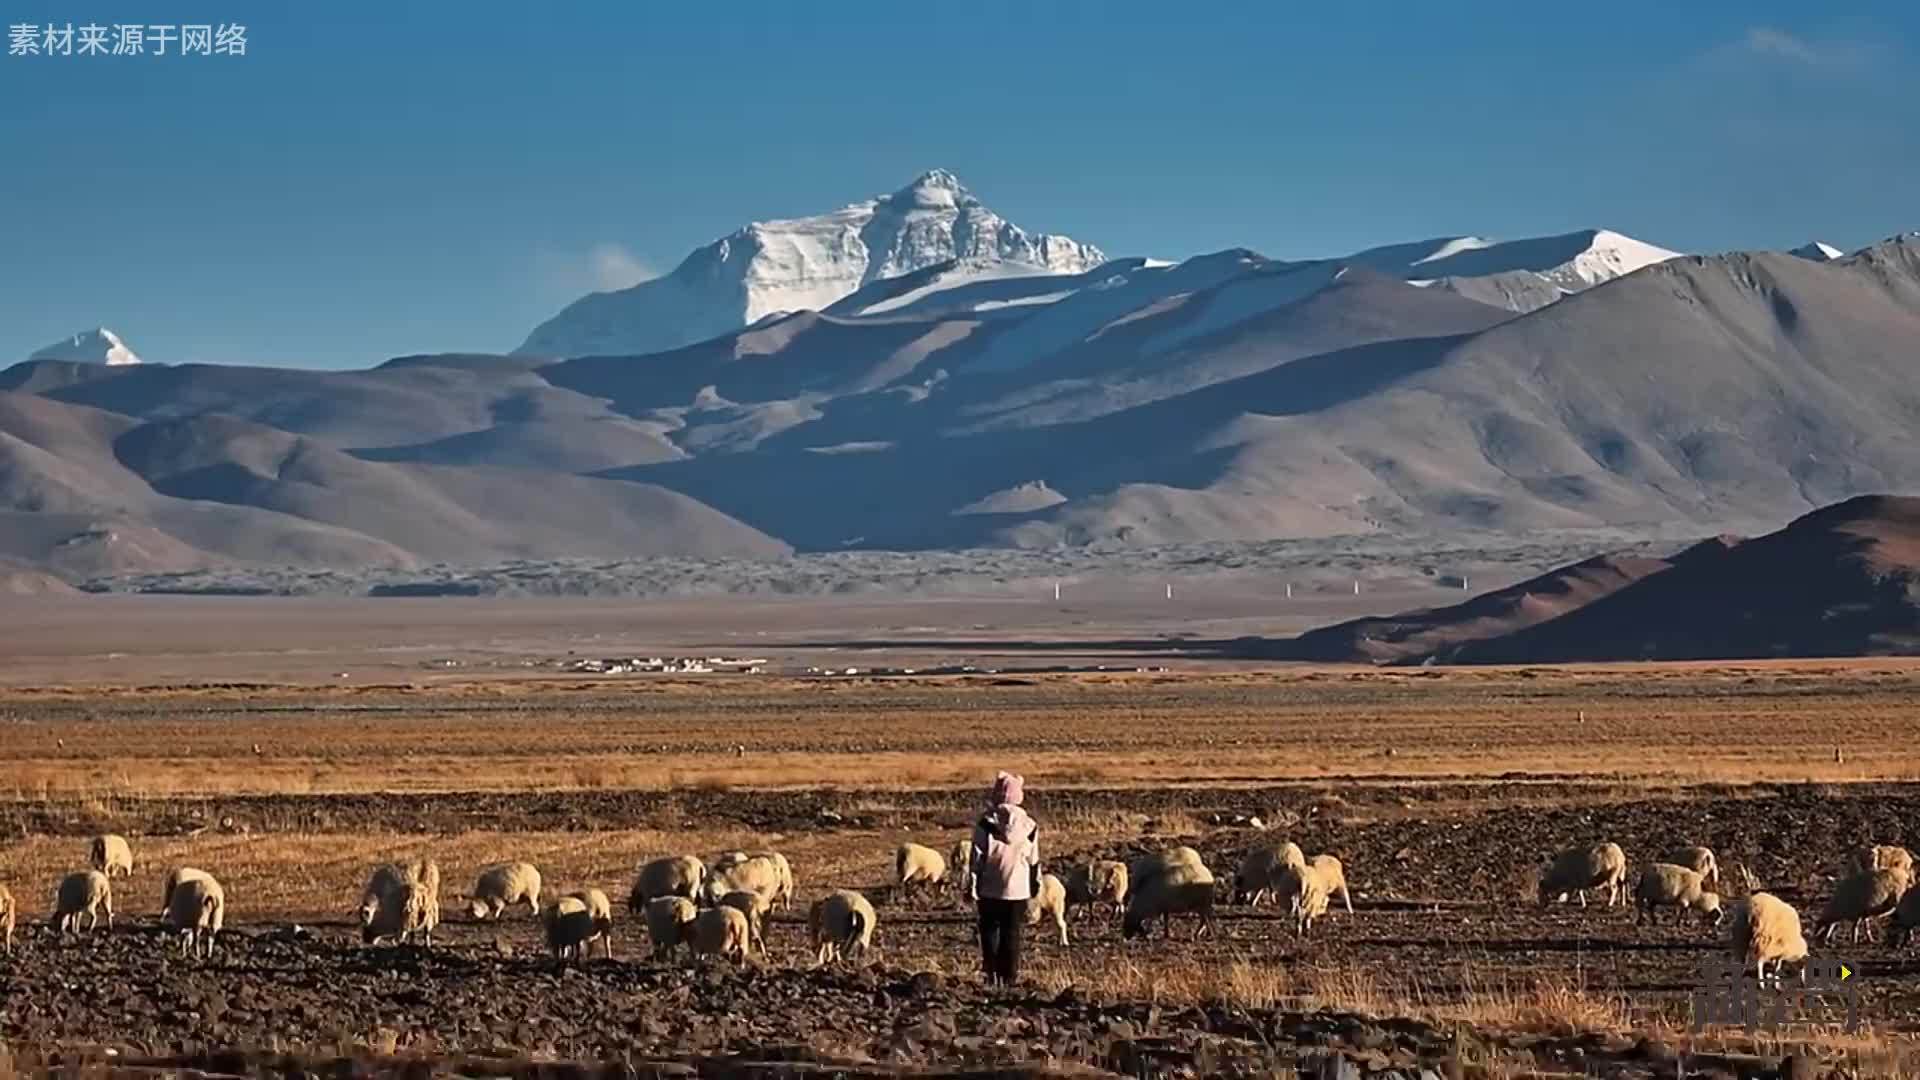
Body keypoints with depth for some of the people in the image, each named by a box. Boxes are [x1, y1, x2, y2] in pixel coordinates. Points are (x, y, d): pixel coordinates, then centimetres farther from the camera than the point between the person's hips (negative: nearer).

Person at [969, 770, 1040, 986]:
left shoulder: (986, 823, -9)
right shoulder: (1028, 824, -2)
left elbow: (977, 857, -7)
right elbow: (1034, 860, 6)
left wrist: (973, 886, -1)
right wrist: (1036, 885, 17)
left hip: (990, 888, -1)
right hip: (1018, 888, 1)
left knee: (989, 930, 12)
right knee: (1012, 935, 6)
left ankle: (992, 972, 3)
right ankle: (1009, 976, 4)